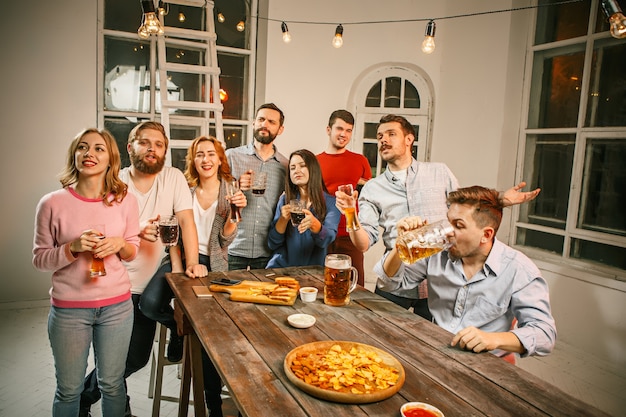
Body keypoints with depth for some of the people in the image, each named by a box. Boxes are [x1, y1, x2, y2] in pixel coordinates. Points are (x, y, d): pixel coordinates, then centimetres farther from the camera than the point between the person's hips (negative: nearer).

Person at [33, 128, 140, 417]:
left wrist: (119, 244, -15)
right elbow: (39, 259, -3)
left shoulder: (125, 200, -3)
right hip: (69, 308, -1)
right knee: (68, 390, 14)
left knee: (112, 384, 15)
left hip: (117, 305, 1)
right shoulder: (52, 203, -9)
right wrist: (73, 248, -20)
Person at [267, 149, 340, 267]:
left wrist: (314, 224, -31)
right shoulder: (285, 200, 7)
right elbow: (272, 244, 4)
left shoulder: (331, 203, 1)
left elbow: (327, 240, -12)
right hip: (280, 267, 1)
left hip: (311, 271, -1)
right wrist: (283, 219, -12)